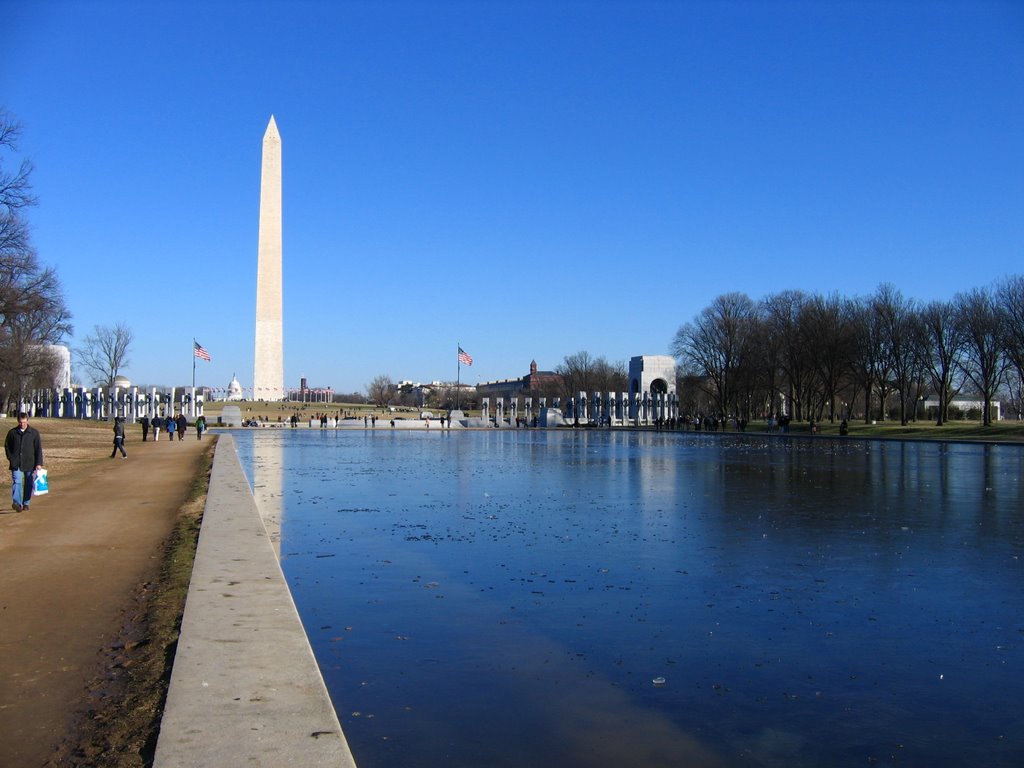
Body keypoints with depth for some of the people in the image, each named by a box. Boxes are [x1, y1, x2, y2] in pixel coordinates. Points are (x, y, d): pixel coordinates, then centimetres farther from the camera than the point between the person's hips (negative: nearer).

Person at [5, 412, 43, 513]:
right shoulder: (12, 432, 3)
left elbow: (38, 449, 0)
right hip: (16, 464, 0)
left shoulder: (34, 432, 0)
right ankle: (16, 503, -25)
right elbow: (7, 446, 16)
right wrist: (10, 458, 5)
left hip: (29, 463, 0)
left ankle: (26, 504, 18)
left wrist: (39, 463, -6)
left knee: (29, 484, 7)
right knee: (16, 482, -15)